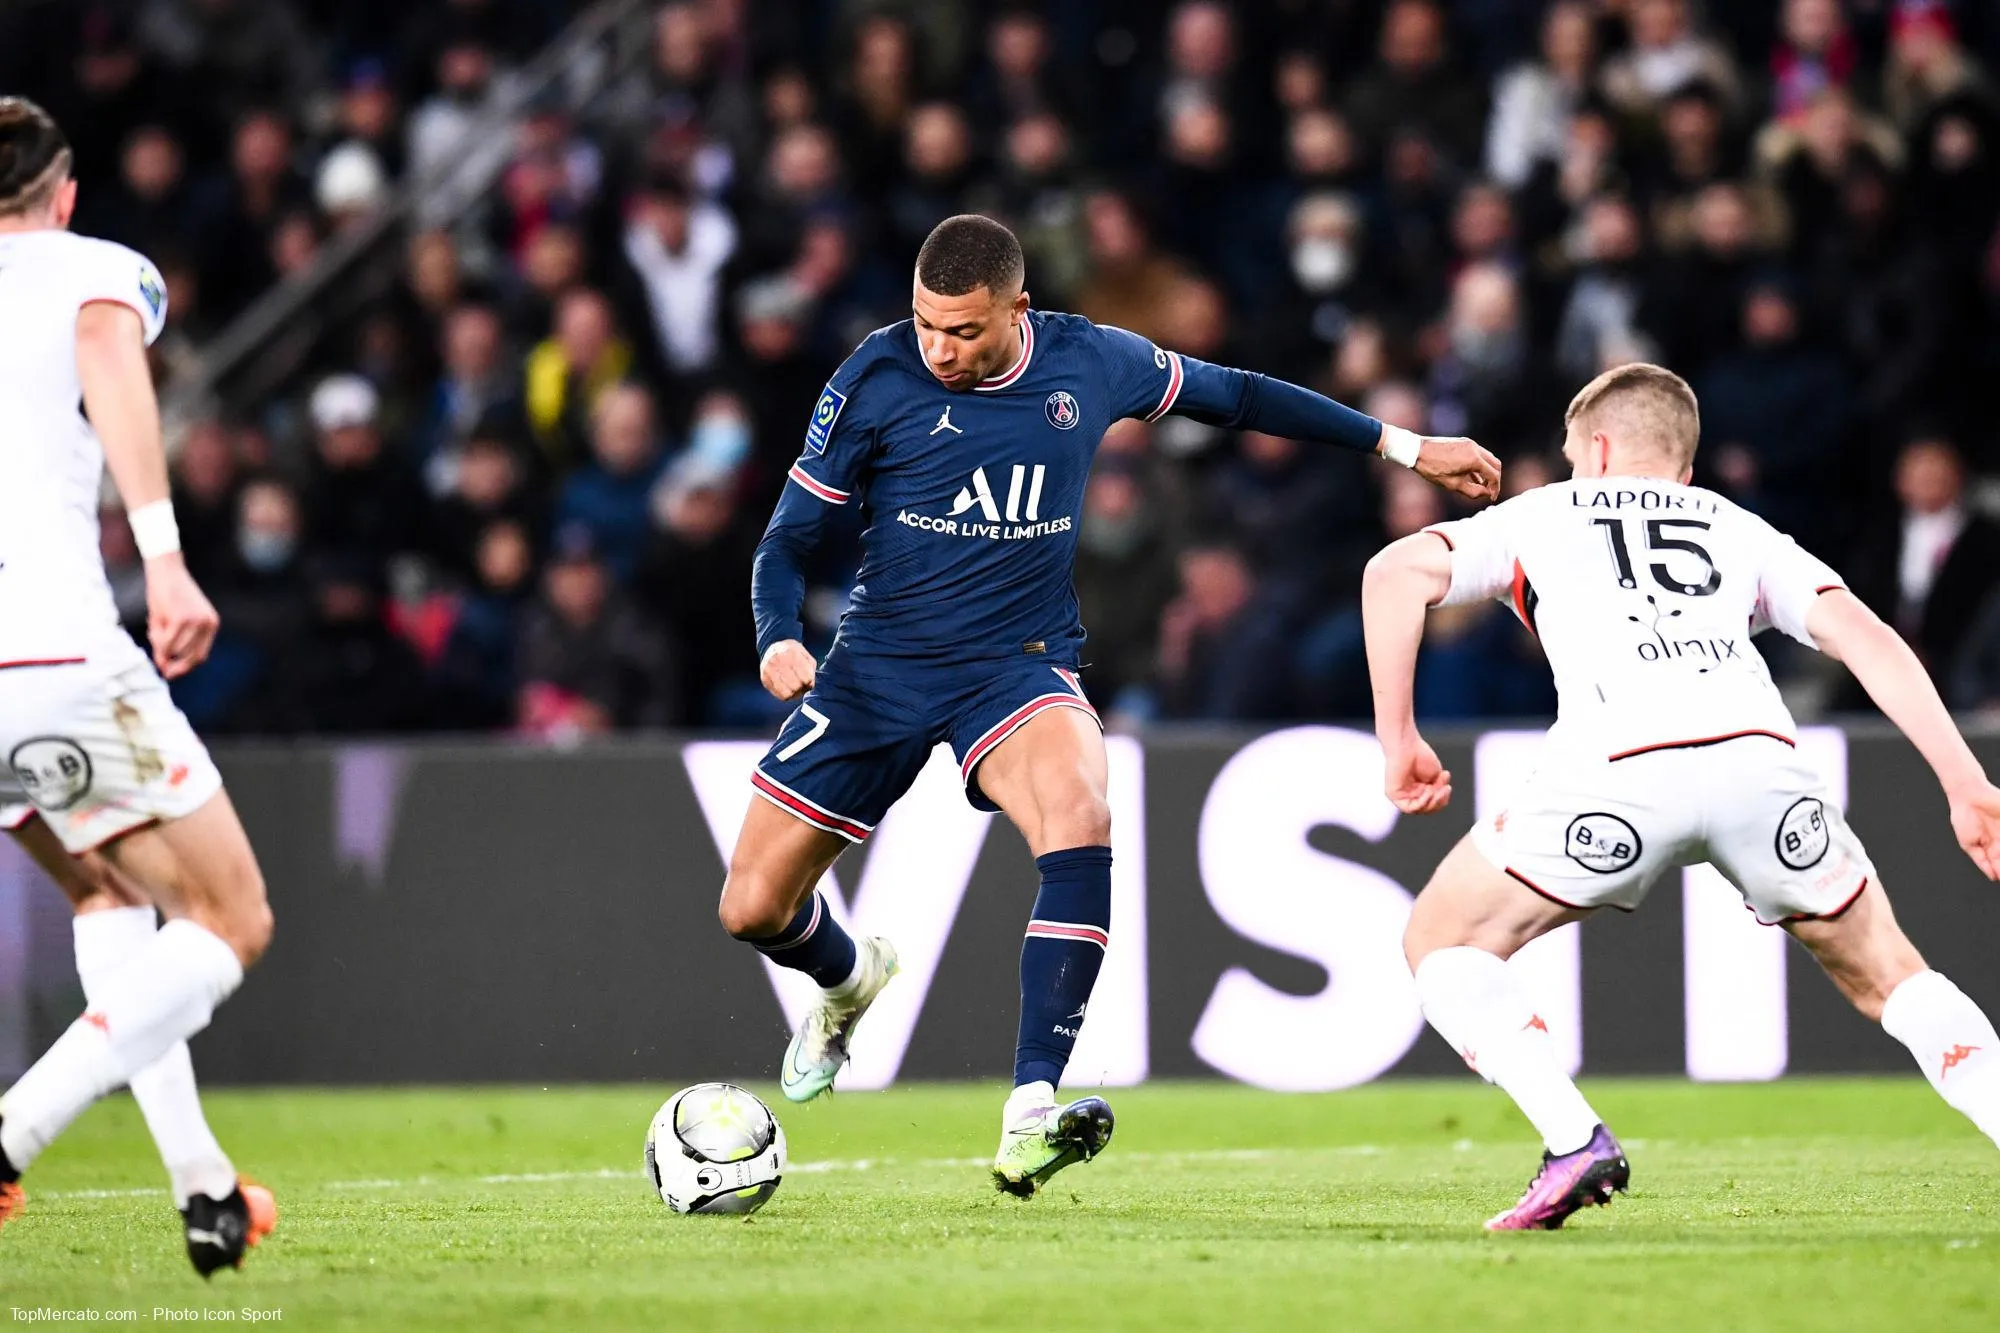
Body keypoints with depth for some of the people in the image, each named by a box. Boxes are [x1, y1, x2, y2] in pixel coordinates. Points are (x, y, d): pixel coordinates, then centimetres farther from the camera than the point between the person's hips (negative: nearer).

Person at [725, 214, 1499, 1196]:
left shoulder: (1089, 364, -5)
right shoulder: (875, 379, -10)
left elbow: (1233, 395, 12)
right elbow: (790, 536, -4)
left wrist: (1403, 445, 17)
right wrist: (777, 637, -25)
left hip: (1020, 666, 0)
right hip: (879, 666, 0)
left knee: (1079, 823, -33)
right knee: (753, 910, 0)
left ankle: (1030, 1116, -35)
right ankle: (849, 980, 39)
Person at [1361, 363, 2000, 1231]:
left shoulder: (1541, 516, 30)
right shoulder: (1740, 530, 34)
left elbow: (1396, 573, 14)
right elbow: (1863, 637, 19)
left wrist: (1398, 740, 18)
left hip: (1619, 768, -3)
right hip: (1760, 756, 3)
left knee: (1442, 941, 17)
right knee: (1884, 975, 22)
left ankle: (1574, 1142, -1)